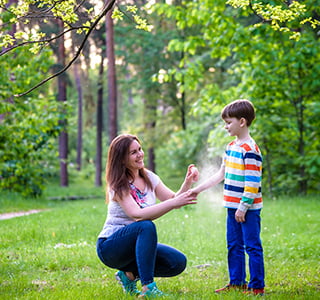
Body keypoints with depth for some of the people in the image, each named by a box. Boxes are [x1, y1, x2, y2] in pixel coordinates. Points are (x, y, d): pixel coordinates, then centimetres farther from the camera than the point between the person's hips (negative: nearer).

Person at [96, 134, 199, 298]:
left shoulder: (149, 177, 5)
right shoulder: (118, 185, -15)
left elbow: (173, 199, 0)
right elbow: (138, 214, -30)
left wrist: (188, 183, -18)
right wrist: (174, 202, -36)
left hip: (137, 243, 7)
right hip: (110, 247, -7)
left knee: (178, 262, -13)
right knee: (146, 226, -36)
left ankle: (130, 274, 6)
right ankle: (147, 288, -35)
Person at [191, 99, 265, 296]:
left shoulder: (250, 150, -15)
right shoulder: (231, 147, 13)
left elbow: (252, 184, -18)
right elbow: (221, 175, 20)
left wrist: (243, 207, -18)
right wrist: (198, 189, 17)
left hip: (249, 208, -9)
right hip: (233, 206, 9)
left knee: (252, 246, -3)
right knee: (234, 245, 15)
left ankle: (257, 287, 3)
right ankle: (237, 282, 25)